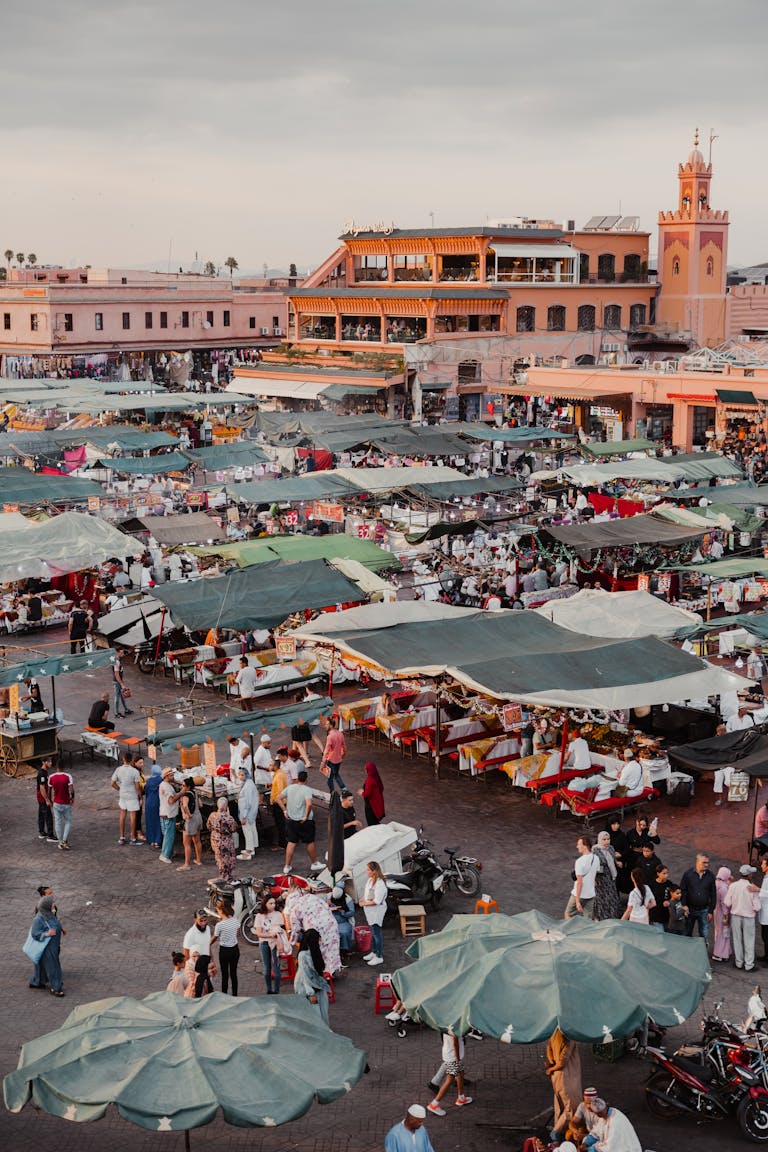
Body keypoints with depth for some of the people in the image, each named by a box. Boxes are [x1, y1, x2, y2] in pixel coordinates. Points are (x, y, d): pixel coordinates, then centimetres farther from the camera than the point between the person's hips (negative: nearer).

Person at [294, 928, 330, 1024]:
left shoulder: (314, 952, 3)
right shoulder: (303, 955, -21)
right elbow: (304, 976, -20)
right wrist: (311, 993, -20)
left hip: (317, 986, 8)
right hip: (306, 987, -8)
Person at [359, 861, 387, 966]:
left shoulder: (380, 884, -26)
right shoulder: (370, 880, 3)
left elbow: (377, 901, -26)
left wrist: (365, 903, -17)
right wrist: (362, 900, 2)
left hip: (377, 911, -9)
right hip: (370, 911, 9)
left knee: (376, 933, -1)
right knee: (372, 932, 21)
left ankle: (379, 957, 9)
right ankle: (374, 952, 37)